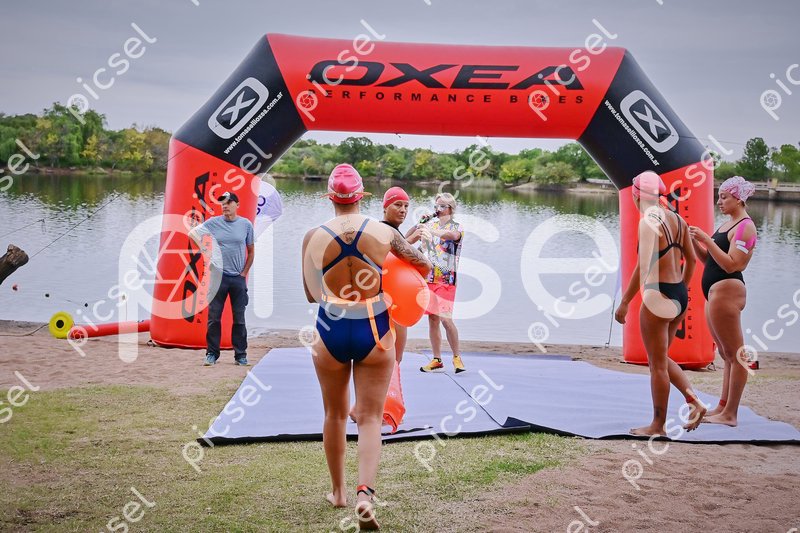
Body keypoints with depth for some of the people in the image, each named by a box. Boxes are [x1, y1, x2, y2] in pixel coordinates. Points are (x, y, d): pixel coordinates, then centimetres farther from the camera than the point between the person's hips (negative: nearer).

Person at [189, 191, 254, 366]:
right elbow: (192, 232, 6)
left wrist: (244, 273, 4)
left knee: (239, 319, 5)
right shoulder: (213, 222, 2)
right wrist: (204, 249, -6)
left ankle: (240, 355, 12)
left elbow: (250, 252, 10)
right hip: (218, 276, 0)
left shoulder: (246, 224, 3)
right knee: (214, 317, 2)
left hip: (238, 279, 1)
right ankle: (211, 354, 10)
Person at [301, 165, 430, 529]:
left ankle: (338, 491, 32)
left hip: (331, 332, 1)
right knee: (370, 418, 4)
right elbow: (424, 266, 9)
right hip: (374, 332, -1)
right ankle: (365, 494, -15)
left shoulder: (313, 237, -4)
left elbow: (310, 294, 4)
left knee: (335, 414, 19)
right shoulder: (384, 233, -4)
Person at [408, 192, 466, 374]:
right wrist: (418, 225, -5)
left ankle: (457, 357, 1)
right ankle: (437, 360, 12)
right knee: (432, 319, 5)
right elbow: (407, 241, 12)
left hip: (445, 279, -4)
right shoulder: (429, 225, 12)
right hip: (427, 277, 4)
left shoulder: (456, 227, 0)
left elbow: (454, 235, -25)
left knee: (445, 318, -14)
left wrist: (432, 232, -41)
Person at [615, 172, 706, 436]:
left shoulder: (649, 221, -15)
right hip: (680, 296, 8)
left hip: (658, 297, -8)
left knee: (658, 364, 3)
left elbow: (643, 266, -22)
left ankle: (658, 426, 12)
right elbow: (691, 259, 16)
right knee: (662, 358, 21)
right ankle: (694, 401, 10)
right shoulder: (678, 220, 9)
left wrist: (624, 302, -18)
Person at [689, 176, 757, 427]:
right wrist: (694, 241, 5)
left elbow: (731, 264, -20)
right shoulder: (727, 224, 18)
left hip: (727, 290, -10)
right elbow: (709, 259, 19)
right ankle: (723, 407, 20)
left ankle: (729, 414, -4)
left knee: (735, 355, -6)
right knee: (728, 355, 14)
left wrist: (706, 239, -20)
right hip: (715, 292, 10)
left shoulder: (745, 227, -11)